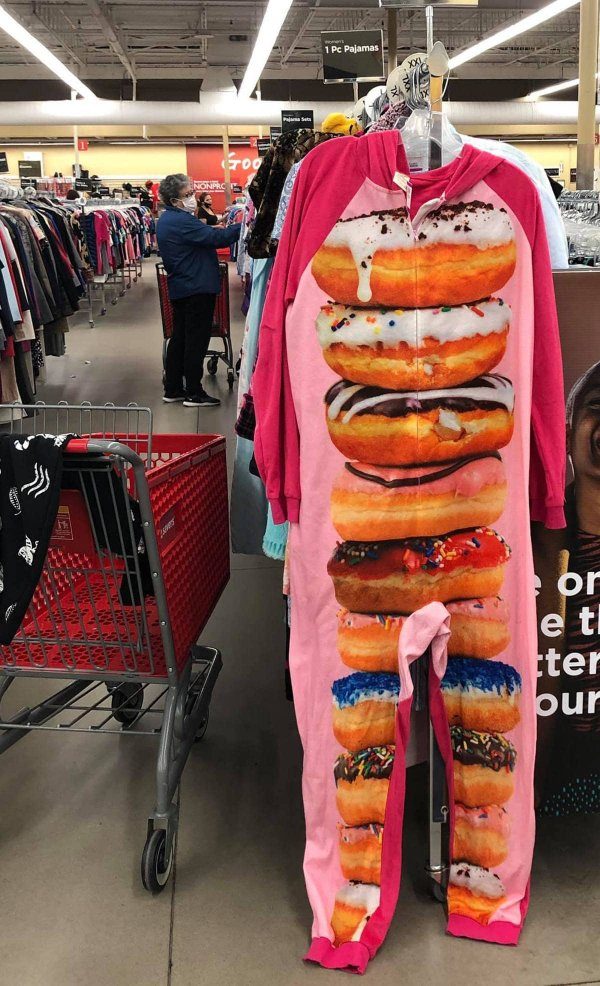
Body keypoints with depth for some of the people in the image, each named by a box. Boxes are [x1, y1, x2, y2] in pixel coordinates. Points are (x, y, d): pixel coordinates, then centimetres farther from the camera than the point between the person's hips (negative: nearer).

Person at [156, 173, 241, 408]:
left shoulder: (166, 219, 13)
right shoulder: (181, 221, -20)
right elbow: (217, 238, -25)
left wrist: (214, 229, 8)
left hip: (179, 288, 10)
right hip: (197, 288, -10)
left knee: (180, 338, 14)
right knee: (197, 340, -2)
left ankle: (172, 390, 20)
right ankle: (194, 393, 4)